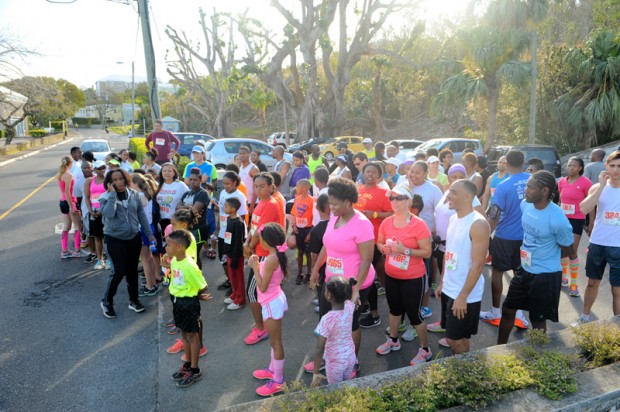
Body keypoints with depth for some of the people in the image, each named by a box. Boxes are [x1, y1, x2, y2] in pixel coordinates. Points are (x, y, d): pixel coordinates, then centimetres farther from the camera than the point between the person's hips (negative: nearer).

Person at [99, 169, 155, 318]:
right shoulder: (106, 197, -9)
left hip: (134, 238, 4)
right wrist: (113, 194, -24)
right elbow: (108, 214, -28)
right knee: (119, 271, -4)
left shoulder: (133, 194, 0)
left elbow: (141, 214, 5)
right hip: (115, 239, -3)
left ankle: (134, 300, 28)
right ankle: (107, 302, 18)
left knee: (132, 270, 12)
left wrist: (149, 234, 4)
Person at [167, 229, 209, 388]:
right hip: (177, 301, 8)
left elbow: (203, 287, -20)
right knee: (184, 334, 21)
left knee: (192, 335, 7)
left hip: (189, 303, -8)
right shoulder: (173, 261, -1)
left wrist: (190, 295, -3)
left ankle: (195, 371, 23)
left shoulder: (189, 265, -28)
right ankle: (187, 365, 38)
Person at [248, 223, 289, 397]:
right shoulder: (276, 256, 2)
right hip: (275, 300, 10)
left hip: (272, 303, -10)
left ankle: (278, 381, 18)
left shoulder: (271, 259, -27)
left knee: (276, 342, 4)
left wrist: (255, 267, -16)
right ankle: (273, 370, 42)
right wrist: (258, 265, 1)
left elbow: (262, 287, -24)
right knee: (274, 340, 24)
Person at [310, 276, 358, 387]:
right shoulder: (349, 307, -18)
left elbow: (320, 349, -28)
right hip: (350, 357, 5)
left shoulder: (327, 319, -33)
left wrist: (315, 372, -20)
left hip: (335, 362, -5)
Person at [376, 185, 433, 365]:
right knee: (395, 309, 23)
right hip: (391, 275, 6)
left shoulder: (419, 224, -20)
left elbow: (427, 252, -19)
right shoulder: (386, 222, -4)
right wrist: (384, 248, -13)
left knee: (414, 314, 6)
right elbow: (379, 243, 10)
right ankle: (393, 341, 45)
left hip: (413, 278, -5)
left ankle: (425, 350, 28)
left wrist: (405, 250, -30)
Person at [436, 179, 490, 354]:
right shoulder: (453, 219, 6)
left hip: (465, 295, -7)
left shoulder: (478, 224, -19)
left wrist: (463, 296, -20)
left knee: (456, 339, 4)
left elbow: (478, 264, -21)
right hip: (449, 290, 8)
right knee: (454, 337, 19)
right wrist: (442, 282, 14)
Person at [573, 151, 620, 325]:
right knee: (593, 282, 17)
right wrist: (601, 186, -19)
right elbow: (584, 209, -18)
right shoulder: (598, 187, -1)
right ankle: (584, 317, 32)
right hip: (597, 243, 2)